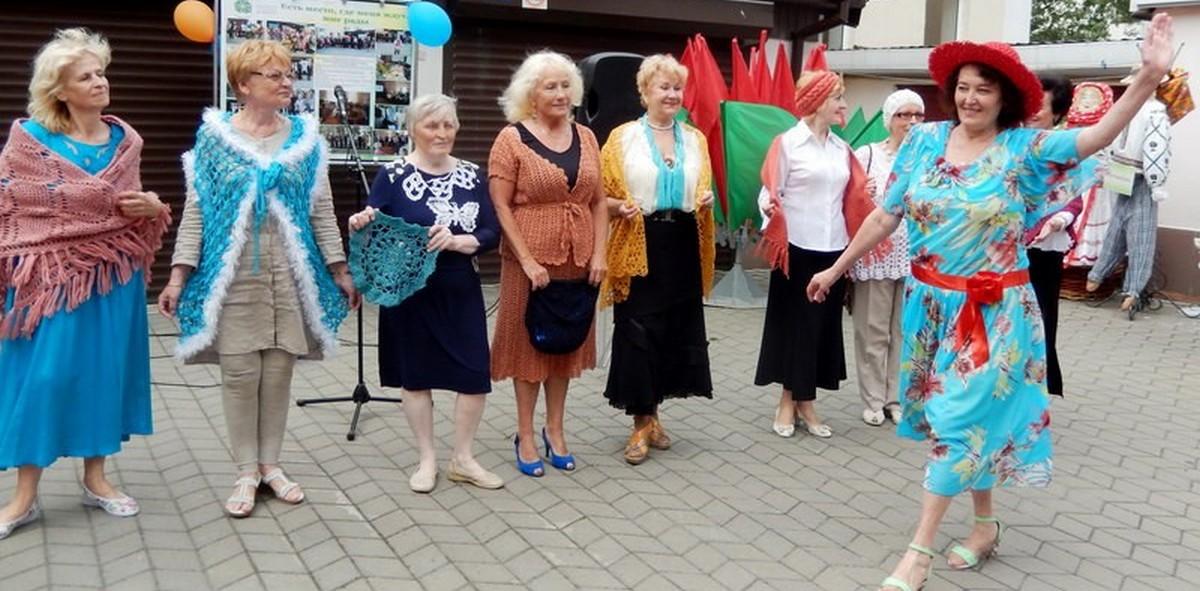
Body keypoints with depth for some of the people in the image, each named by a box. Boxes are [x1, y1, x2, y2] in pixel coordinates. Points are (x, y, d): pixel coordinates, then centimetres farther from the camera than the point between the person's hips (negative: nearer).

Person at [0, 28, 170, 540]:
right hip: (48, 275, -4)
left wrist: (152, 206, -4)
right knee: (43, 376, -3)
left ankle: (95, 477, 24)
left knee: (104, 370, 10)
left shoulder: (125, 140, 6)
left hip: (114, 275, 4)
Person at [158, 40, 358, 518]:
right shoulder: (214, 137, 1)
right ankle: (246, 471, 14)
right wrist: (179, 275, -6)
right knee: (239, 372, 0)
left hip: (291, 274, 2)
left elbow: (322, 210, 8)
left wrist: (340, 270, 5)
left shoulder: (305, 138, 6)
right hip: (233, 274, -2)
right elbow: (196, 210, 1)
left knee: (279, 370, 5)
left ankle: (270, 464, 20)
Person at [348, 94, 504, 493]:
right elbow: (371, 228, -7)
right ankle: (427, 460, 24)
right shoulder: (393, 175, -3)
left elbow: (491, 234, -1)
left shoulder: (472, 176, 5)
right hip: (410, 291, -3)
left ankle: (462, 459, 21)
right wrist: (360, 225, -29)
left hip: (460, 291, 3)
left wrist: (456, 241, -19)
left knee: (475, 376, 2)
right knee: (416, 375, 7)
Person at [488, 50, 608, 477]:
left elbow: (599, 202, 9)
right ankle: (525, 436, 19)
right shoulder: (512, 138, -6)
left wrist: (599, 254, -1)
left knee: (566, 343, 13)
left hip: (577, 261, 4)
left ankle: (555, 430, 27)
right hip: (530, 261, -4)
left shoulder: (585, 137, 8)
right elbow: (501, 206, -10)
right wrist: (528, 261, -16)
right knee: (528, 343, 6)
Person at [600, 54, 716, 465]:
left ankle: (650, 413, 26)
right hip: (640, 248, -4)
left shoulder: (695, 139, 11)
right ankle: (642, 422, 12)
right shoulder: (623, 137, -1)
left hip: (683, 247, 4)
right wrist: (621, 207, -22)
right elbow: (602, 197, -1)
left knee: (676, 330, 8)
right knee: (637, 333, -3)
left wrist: (706, 201, -4)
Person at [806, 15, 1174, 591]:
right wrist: (836, 267, 6)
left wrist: (1149, 77, -36)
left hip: (993, 312, -3)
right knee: (966, 418, 14)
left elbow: (1099, 134, -22)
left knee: (960, 420, -3)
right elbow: (885, 215, 4)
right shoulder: (925, 140, -1)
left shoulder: (1025, 149, -8)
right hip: (932, 304, 4)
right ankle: (985, 523, 32)